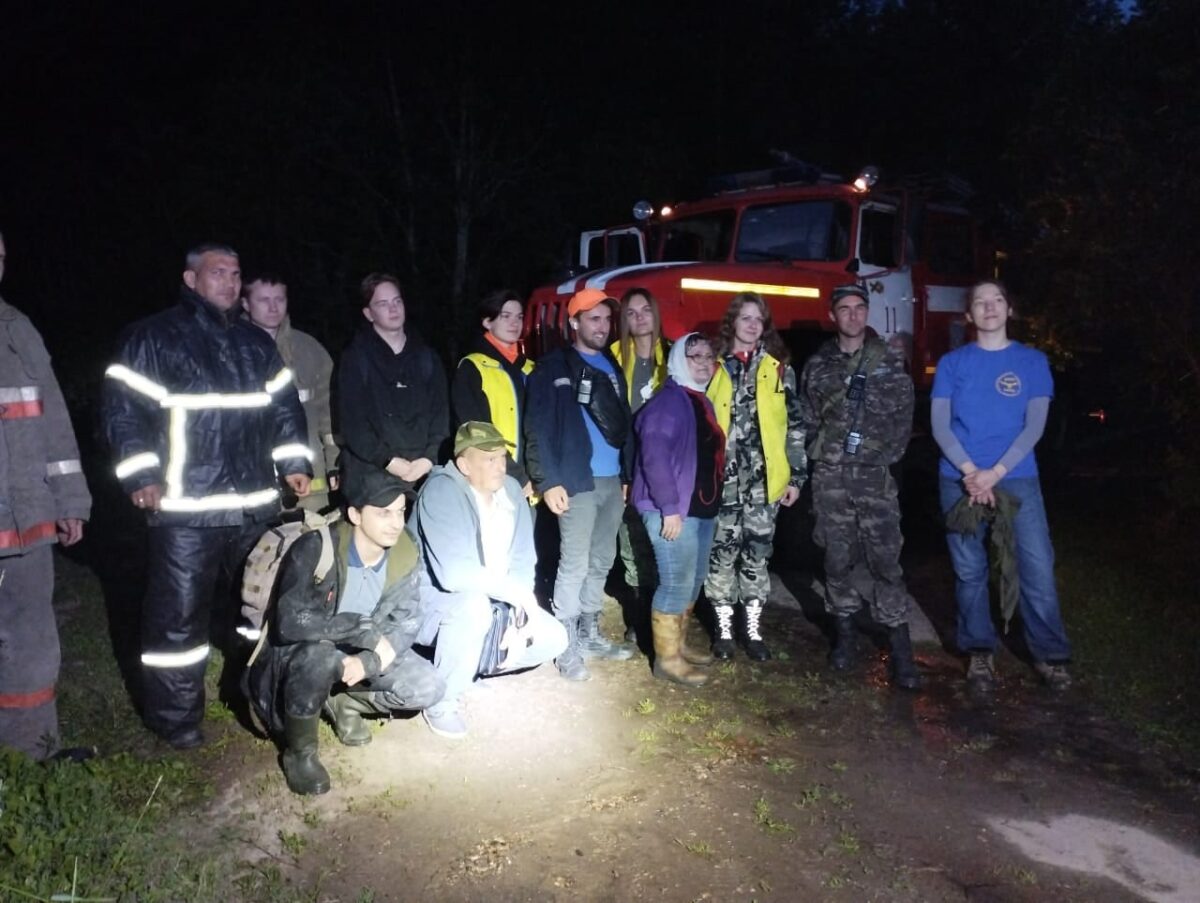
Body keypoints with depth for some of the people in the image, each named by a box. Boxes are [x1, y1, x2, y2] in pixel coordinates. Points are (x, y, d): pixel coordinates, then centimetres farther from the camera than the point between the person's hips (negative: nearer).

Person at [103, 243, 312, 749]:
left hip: (256, 504, 6)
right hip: (185, 508, -5)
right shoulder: (152, 339, -2)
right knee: (178, 613, -2)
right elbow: (124, 409, -6)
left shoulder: (257, 343, 15)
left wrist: (294, 463, 10)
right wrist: (141, 475, -15)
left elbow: (285, 407, 18)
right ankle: (175, 718, 13)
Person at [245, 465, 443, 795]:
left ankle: (343, 702, 12)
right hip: (300, 653, -5)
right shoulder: (315, 549, -28)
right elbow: (290, 622, -36)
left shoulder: (406, 556, -13)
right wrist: (366, 630, -33)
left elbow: (406, 625, -10)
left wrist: (368, 661, -29)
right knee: (320, 653, -39)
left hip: (363, 653, 5)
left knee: (428, 688, -14)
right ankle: (299, 753, -13)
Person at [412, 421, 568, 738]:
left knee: (552, 638, -5)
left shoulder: (511, 490, -6)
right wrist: (519, 593, -30)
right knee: (474, 605, -38)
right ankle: (441, 702, -15)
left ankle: (471, 666, 14)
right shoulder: (441, 492, -27)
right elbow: (454, 573, -37)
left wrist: (518, 616, -19)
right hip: (434, 600, -7)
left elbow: (522, 560, -4)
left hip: (495, 602, 7)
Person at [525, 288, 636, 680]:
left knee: (601, 562, 14)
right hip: (577, 482, -7)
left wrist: (628, 473, 12)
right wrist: (549, 480, -17)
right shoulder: (554, 367, -5)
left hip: (612, 480, 7)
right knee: (575, 564, -3)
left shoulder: (612, 366, 15)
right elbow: (538, 427, -10)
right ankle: (567, 645, 8)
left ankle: (589, 634, 27)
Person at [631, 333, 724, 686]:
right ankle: (667, 658, 7)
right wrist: (669, 507, -24)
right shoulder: (669, 401, -13)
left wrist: (713, 501, 13)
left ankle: (678, 644, 32)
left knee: (694, 581, 17)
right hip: (674, 510, -10)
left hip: (702, 508, 10)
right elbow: (653, 456, -22)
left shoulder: (703, 402, 16)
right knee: (677, 583, -5)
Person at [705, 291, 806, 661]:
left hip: (764, 478, 1)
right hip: (722, 476, 0)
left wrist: (797, 475, 2)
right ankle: (724, 628, 17)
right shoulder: (715, 367, 4)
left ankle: (753, 628, 19)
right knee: (722, 551, 4)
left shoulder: (779, 369, 6)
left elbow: (795, 425, 7)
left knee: (757, 553, 7)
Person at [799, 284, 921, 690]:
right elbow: (807, 418, 11)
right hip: (830, 475, 2)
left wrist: (886, 455, -6)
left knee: (885, 558, -6)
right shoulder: (817, 364, 10)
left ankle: (900, 650, -1)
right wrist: (820, 452, 0)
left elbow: (904, 414, 2)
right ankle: (844, 634, 20)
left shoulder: (890, 360, 6)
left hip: (874, 474, -1)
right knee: (837, 557, 7)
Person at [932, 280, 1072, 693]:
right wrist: (970, 471, -14)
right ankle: (979, 651, 19)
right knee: (970, 569, 5)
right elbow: (939, 424, 0)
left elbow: (1034, 426, -1)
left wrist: (995, 473, -13)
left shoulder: (1033, 361, 6)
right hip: (959, 479, 1)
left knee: (1038, 568, -4)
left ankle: (1050, 654, 12)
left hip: (1017, 478, 0)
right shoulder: (952, 363, 7)